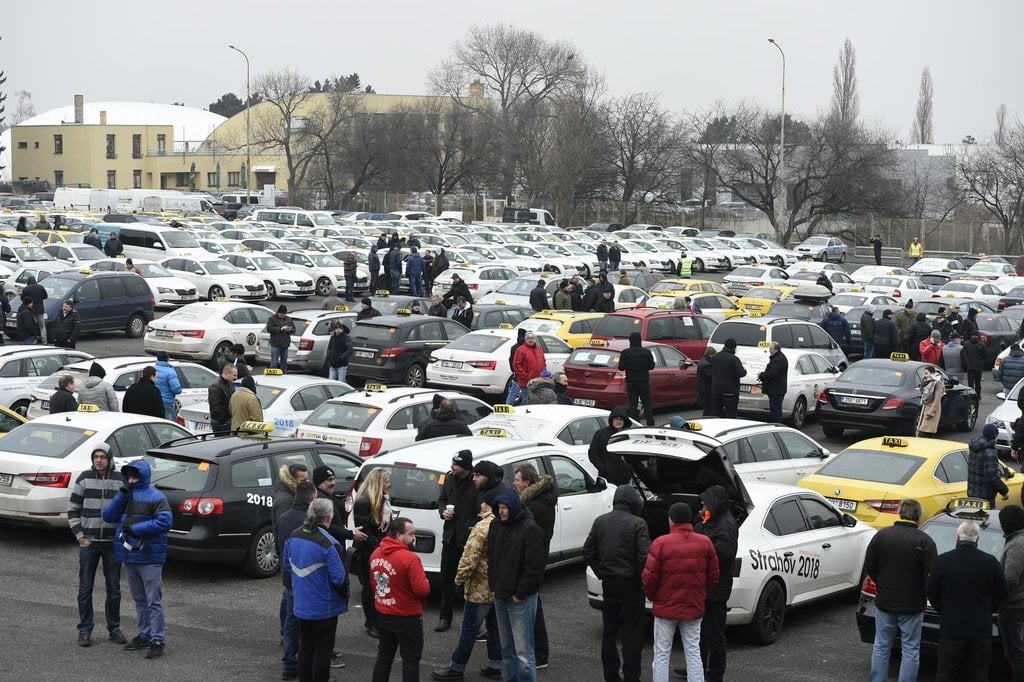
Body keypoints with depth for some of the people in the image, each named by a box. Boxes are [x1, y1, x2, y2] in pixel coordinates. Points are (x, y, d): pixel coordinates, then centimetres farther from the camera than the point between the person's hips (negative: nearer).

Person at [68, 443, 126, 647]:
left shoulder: (120, 480, 0)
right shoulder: (85, 478, -2)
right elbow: (73, 509, 2)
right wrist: (79, 536, -4)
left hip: (113, 543, 1)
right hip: (89, 542, -1)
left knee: (114, 589, 8)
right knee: (85, 589, 4)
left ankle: (114, 629, 19)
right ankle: (85, 631, 12)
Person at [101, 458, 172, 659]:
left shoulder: (156, 497, -9)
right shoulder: (125, 495, 12)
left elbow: (165, 521, -21)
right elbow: (108, 516, 4)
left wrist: (135, 528, -18)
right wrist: (121, 495, -9)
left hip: (149, 558, -7)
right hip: (129, 557, 7)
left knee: (154, 601, -5)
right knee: (139, 600, 16)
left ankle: (157, 640, -4)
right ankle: (144, 635, 25)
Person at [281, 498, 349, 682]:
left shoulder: (292, 538, -1)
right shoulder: (328, 544, -23)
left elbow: (286, 569, 10)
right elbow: (339, 578, -21)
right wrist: (344, 597, -4)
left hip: (300, 605, 6)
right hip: (324, 608, -6)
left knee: (305, 647, 19)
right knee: (323, 650, 6)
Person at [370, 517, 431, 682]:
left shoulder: (375, 554, 0)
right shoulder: (410, 558, -24)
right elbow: (423, 590, -25)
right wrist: (425, 582, -4)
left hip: (382, 615, 7)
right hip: (407, 618, -7)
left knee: (384, 656, 18)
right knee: (410, 660, 4)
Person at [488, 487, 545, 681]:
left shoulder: (530, 528, -14)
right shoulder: (496, 526, 8)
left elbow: (535, 565, -15)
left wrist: (520, 594, -14)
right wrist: (494, 586, 9)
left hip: (521, 599, -7)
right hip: (500, 596, 7)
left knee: (523, 651, -7)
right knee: (507, 649, 14)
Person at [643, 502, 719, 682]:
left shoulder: (660, 543, -14)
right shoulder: (705, 543, -2)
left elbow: (649, 578, -12)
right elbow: (713, 577, 3)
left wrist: (652, 596, 7)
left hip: (666, 607, -3)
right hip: (694, 607, 3)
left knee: (662, 654, 6)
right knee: (693, 653, 11)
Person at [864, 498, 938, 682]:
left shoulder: (881, 535, -3)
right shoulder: (924, 540, -13)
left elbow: (869, 567, 2)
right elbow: (932, 575, -15)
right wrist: (921, 594, 4)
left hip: (884, 602, 3)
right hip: (912, 605, -3)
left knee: (881, 648, 14)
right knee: (910, 651, 6)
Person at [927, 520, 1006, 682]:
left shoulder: (943, 561, -10)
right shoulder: (991, 562, -4)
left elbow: (931, 591, -1)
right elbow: (1001, 593, 5)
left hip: (951, 628, -1)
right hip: (981, 630, 1)